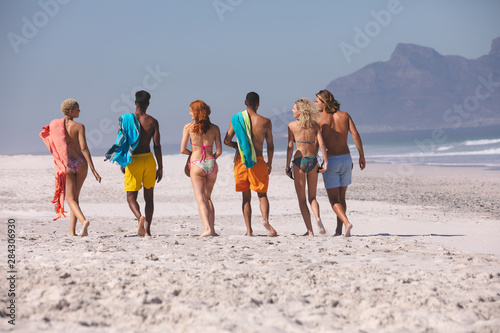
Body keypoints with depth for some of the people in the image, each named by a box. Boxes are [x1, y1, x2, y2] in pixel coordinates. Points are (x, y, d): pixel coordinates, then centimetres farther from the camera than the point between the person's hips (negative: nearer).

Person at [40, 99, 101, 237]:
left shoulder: (54, 125, 2)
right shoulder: (79, 126, -6)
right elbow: (84, 148, -13)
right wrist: (93, 170, -14)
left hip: (65, 165, 0)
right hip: (81, 163, 0)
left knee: (70, 199, -3)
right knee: (75, 197, 15)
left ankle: (83, 221, -30)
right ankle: (72, 231, 13)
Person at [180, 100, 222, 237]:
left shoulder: (188, 127, -2)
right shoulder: (215, 128, 4)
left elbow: (182, 150, -2)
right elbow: (219, 151, 0)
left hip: (196, 165, -3)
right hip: (211, 164, 3)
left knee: (200, 199, -4)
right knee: (208, 197, 18)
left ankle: (207, 229, -21)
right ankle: (212, 229, 10)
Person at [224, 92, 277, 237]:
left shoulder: (236, 119, 0)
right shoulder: (265, 122, -3)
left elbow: (227, 141, 1)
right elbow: (270, 145, 3)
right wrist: (269, 163, 17)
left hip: (241, 160, 1)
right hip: (258, 162, -1)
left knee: (246, 197, 10)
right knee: (262, 195, 7)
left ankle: (249, 230, 5)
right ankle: (265, 219, -20)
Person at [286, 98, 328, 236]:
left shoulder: (292, 125, 0)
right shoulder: (315, 125, 7)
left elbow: (290, 147, -4)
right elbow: (321, 144, -3)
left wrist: (287, 166, -1)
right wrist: (325, 162, -5)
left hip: (299, 160, -3)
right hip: (313, 160, 3)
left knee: (302, 199, 6)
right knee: (312, 197, 13)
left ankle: (310, 230, -1)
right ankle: (317, 218, -17)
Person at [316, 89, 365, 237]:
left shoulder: (319, 119, -6)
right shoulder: (344, 115, 4)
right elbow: (355, 134, -4)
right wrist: (362, 156, 0)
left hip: (330, 161, -4)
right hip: (346, 158, 4)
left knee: (334, 199, 1)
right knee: (341, 197, 18)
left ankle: (346, 223, -21)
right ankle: (339, 229, 19)